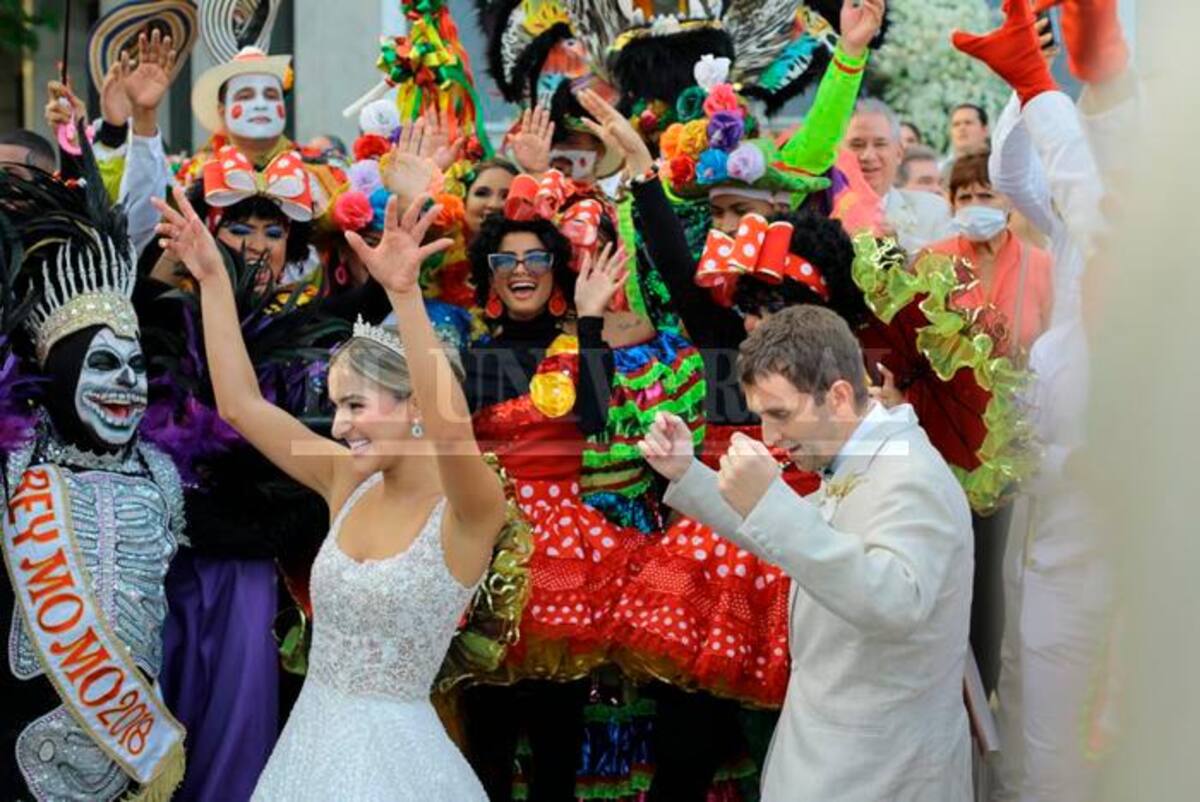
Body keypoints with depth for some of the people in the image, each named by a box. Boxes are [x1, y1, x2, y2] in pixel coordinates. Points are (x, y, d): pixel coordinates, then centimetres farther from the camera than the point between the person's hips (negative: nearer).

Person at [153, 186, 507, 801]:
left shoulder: (469, 510, -16)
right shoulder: (348, 481, 2)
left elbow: (450, 428, -37)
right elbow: (238, 404, 1)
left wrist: (404, 294, -45)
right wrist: (213, 280, -5)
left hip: (390, 751, -6)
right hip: (309, 737, 6)